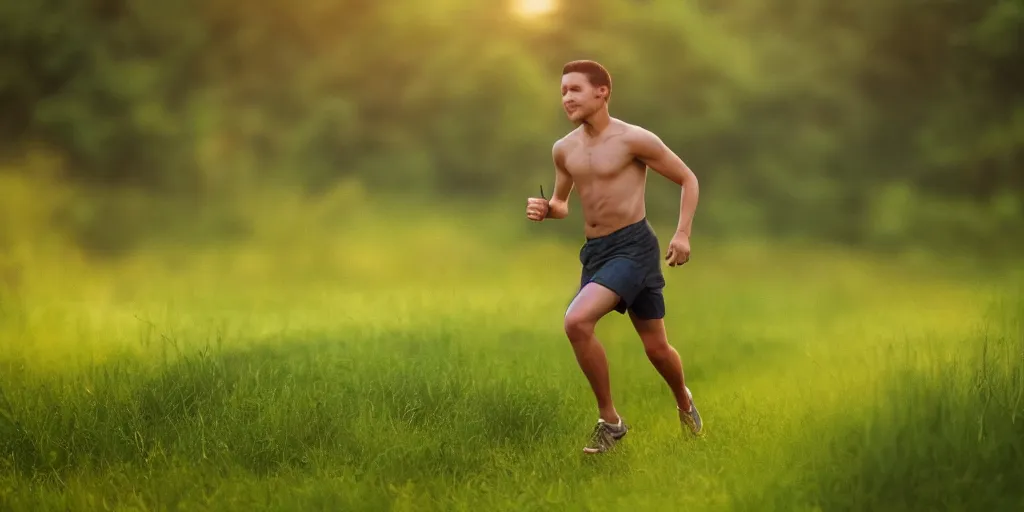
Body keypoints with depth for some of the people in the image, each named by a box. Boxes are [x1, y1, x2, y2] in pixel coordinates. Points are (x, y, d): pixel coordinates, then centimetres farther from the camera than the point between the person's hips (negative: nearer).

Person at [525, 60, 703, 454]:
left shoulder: (634, 140, -11)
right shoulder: (564, 150, 6)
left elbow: (687, 179, -1)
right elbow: (562, 204, 20)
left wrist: (682, 234, -10)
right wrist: (545, 209, -3)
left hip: (633, 246, -6)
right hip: (594, 250, 6)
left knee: (577, 321, -21)